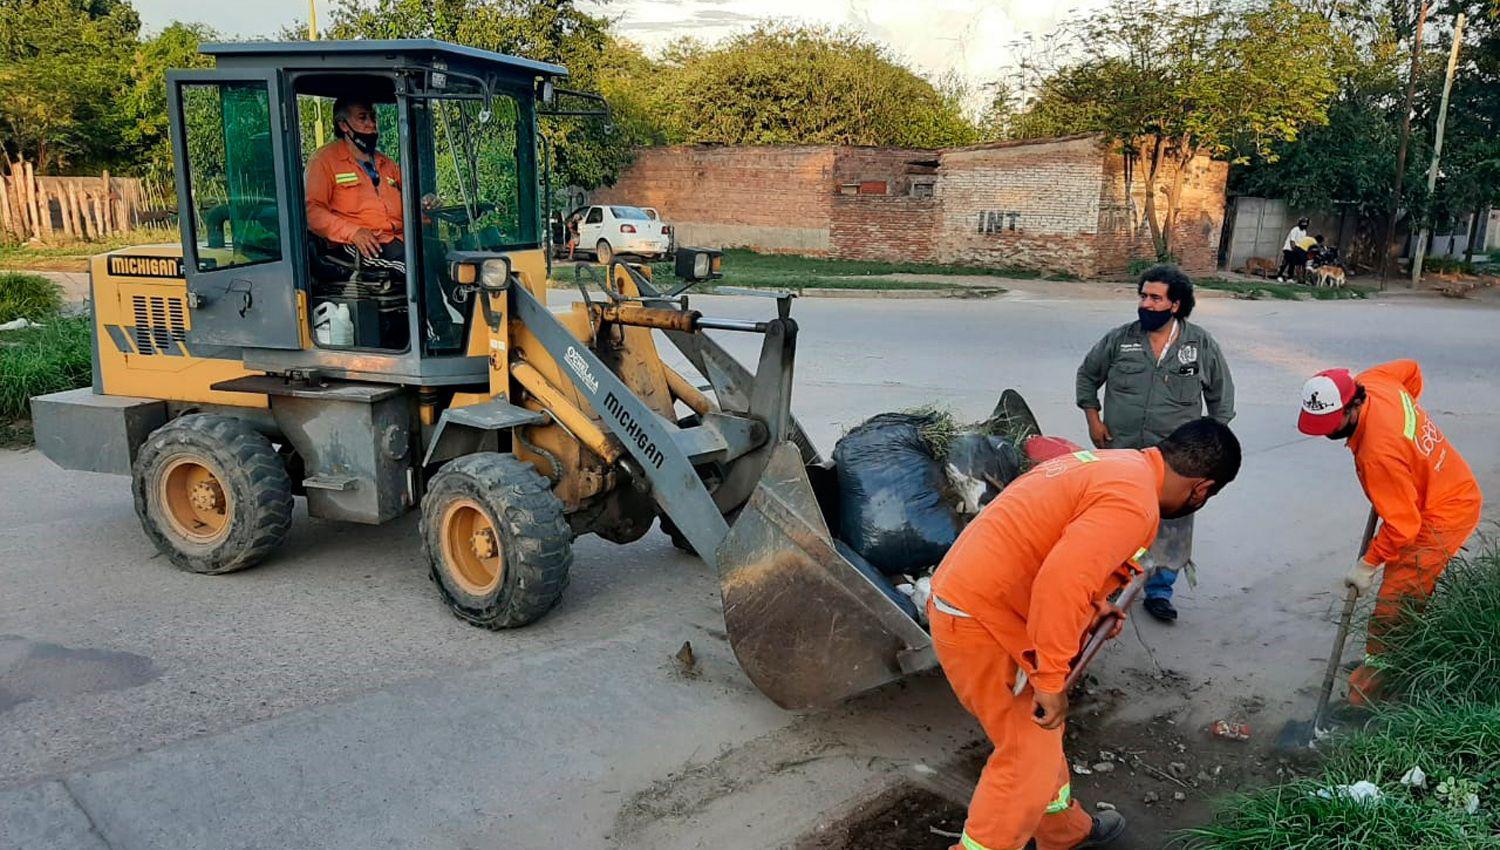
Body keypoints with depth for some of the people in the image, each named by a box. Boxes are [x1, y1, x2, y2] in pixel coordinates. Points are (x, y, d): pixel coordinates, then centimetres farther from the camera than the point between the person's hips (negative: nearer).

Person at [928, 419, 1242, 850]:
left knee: (1041, 736, 25)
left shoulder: (1113, 462, 11)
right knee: (1027, 759, 2)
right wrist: (1051, 680, -24)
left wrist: (1095, 605, 23)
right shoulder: (1133, 502, -19)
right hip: (981, 624, -10)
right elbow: (1061, 582, -31)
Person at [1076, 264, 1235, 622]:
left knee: (1171, 526, 3)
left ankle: (1159, 591, 20)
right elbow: (1087, 374, 10)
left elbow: (1221, 393, 9)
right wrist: (1093, 419, 3)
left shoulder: (1202, 345, -3)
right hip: (1120, 453, 1)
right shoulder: (1120, 339, -4)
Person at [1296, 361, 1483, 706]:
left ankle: (1367, 695, 0)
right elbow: (1410, 369, 12)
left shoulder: (1379, 453, -36)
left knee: (1393, 608, -8)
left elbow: (1402, 525, -28)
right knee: (1417, 594, 22)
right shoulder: (1369, 382, -13)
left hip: (1442, 517, -10)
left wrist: (1367, 565, -14)